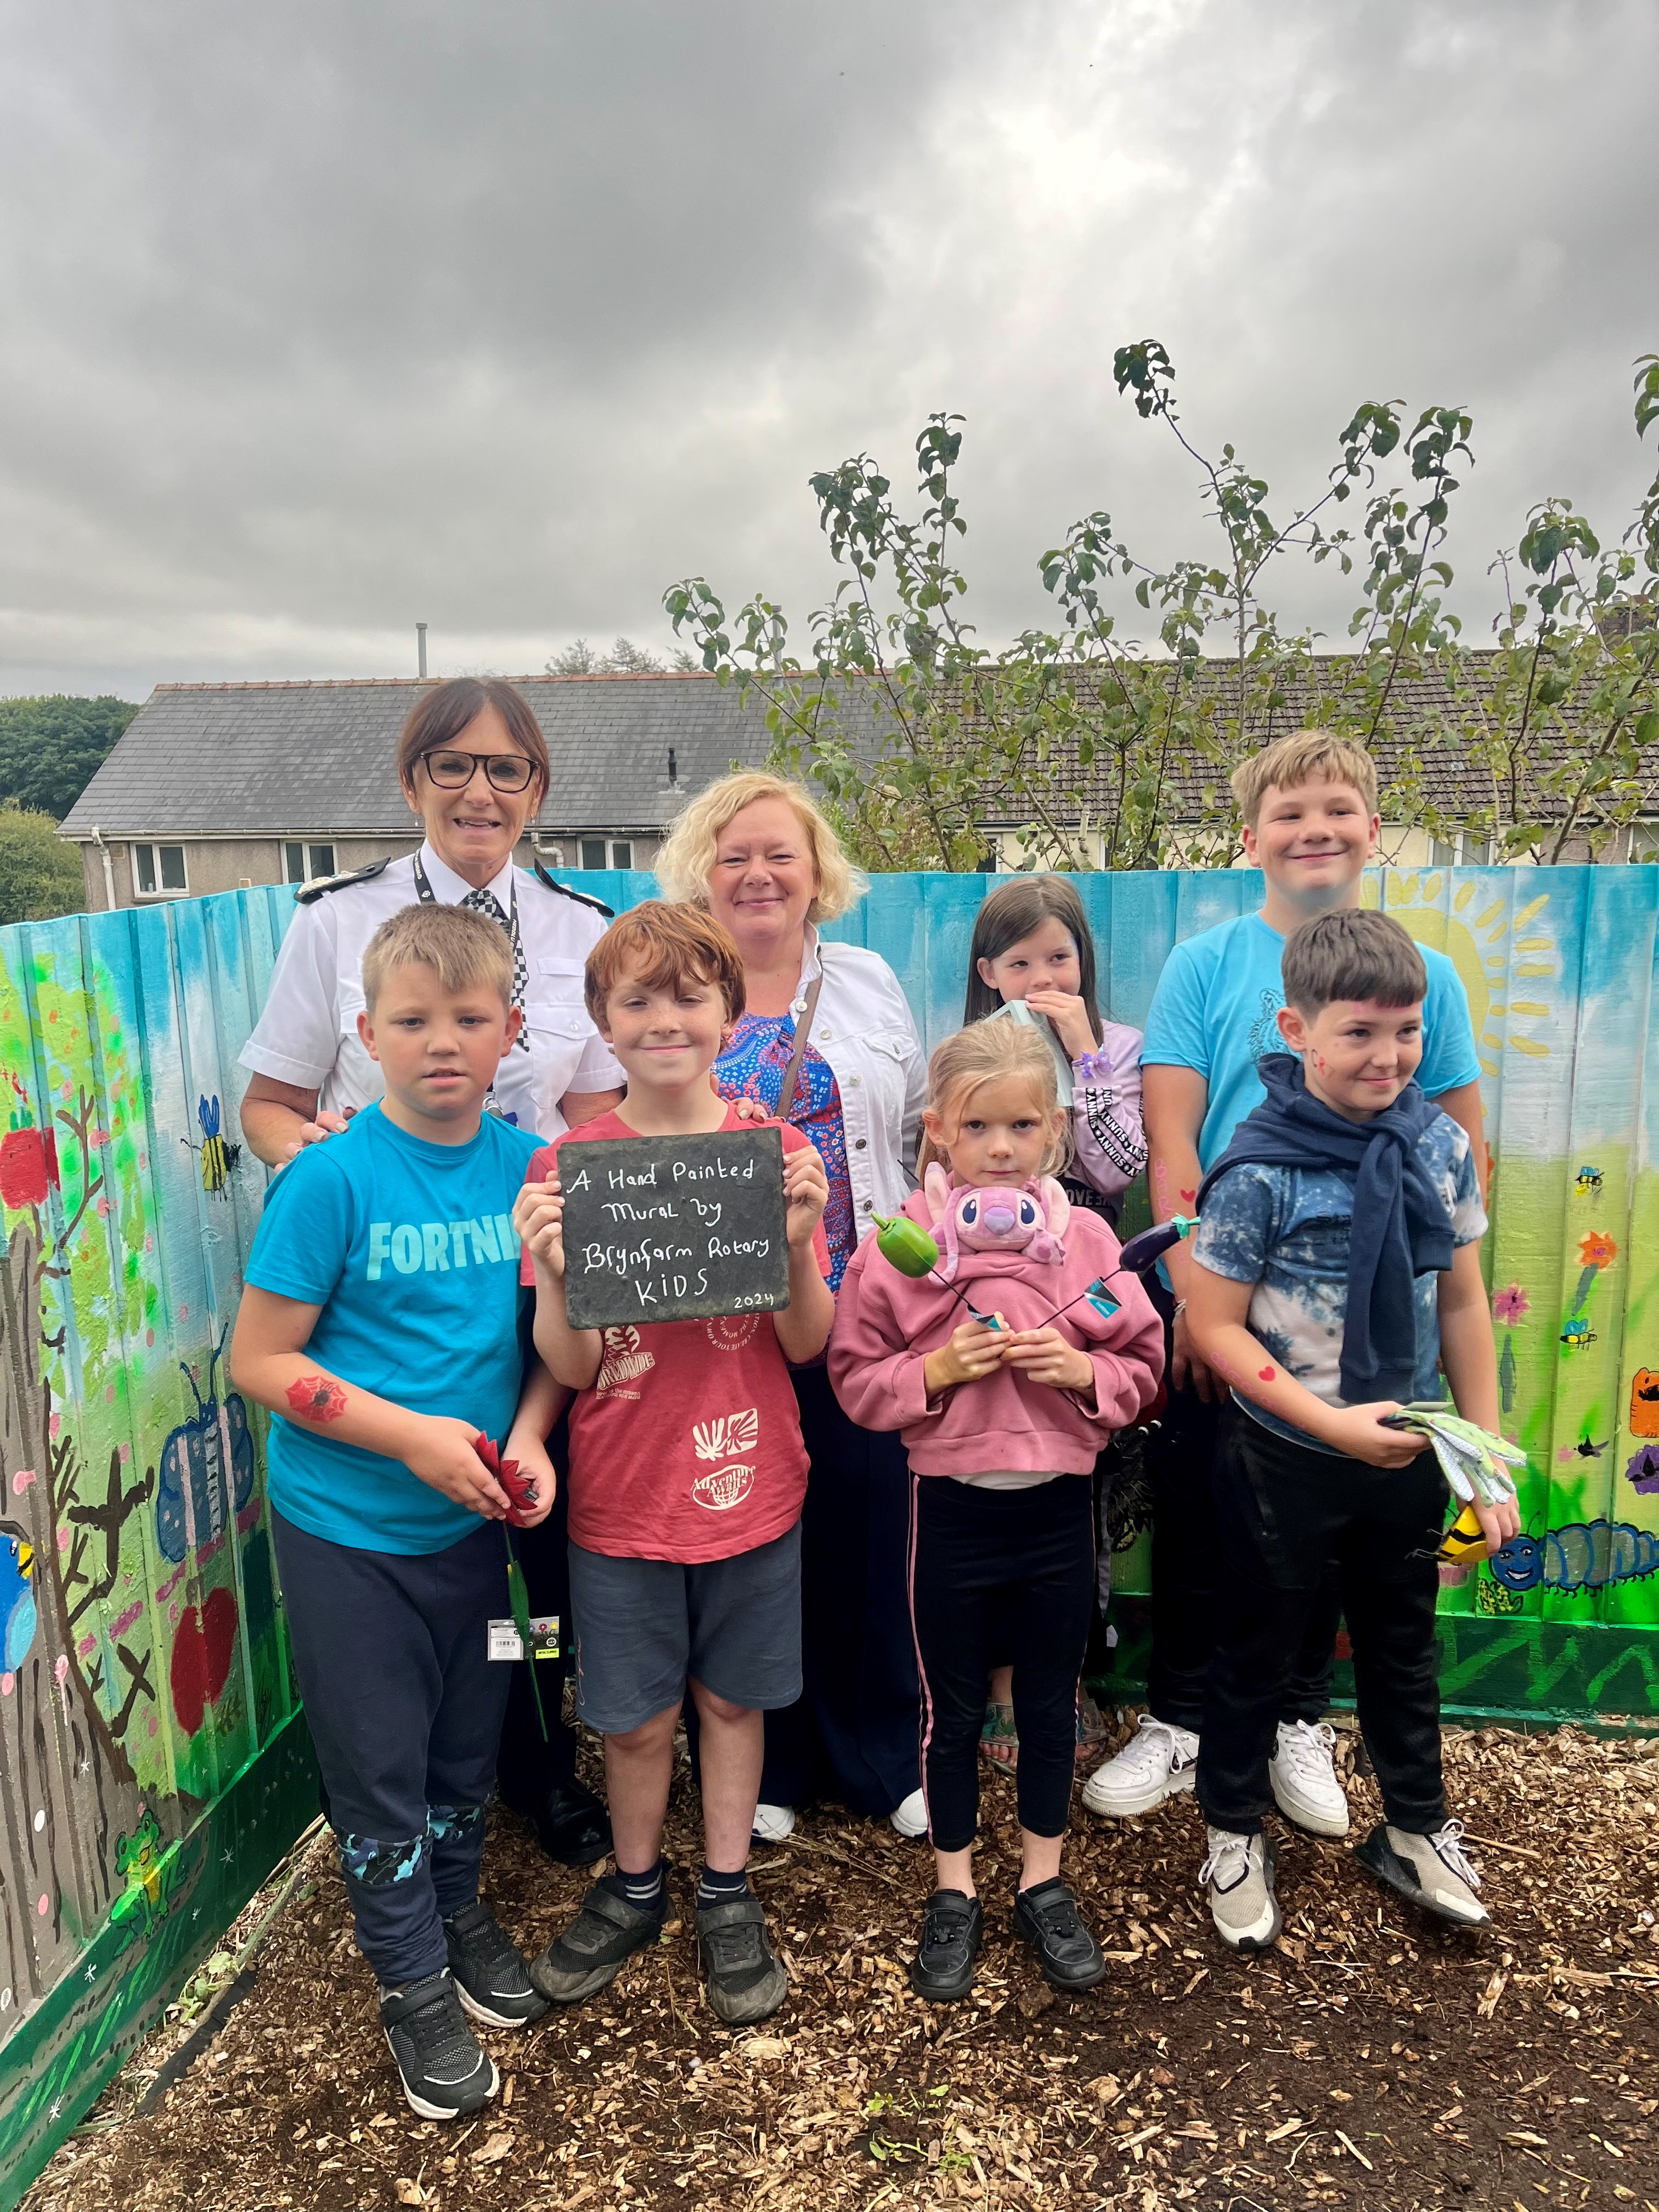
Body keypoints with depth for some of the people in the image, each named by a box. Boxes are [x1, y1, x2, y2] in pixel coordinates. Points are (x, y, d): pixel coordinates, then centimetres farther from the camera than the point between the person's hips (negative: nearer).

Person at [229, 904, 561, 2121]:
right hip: (348, 1528, -4)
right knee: (379, 1758, 12)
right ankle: (413, 1981, 36)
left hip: (473, 1516, 4)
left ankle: (459, 1907, 48)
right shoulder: (333, 1178, -18)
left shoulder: (527, 1164, -6)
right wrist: (413, 1435, -21)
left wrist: (527, 1435, -12)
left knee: (469, 1740, 21)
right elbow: (261, 1359, -14)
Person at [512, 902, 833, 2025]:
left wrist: (797, 1244, -25)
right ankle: (634, 1887, 42)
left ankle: (728, 1896, 40)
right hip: (622, 1498, 0)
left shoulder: (775, 1152, -6)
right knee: (635, 1717, 14)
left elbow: (807, 1343, -7)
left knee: (733, 1697, 17)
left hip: (751, 1487, 1)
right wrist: (554, 1272, -28)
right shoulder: (564, 1165, -8)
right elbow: (570, 1367, -9)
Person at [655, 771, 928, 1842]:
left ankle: (882, 1751, 30)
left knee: (868, 1519, 7)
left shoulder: (869, 981, 10)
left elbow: (922, 1130, 11)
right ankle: (761, 1764, 30)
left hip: (860, 1306, 2)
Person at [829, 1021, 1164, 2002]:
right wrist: (939, 1370, -21)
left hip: (1057, 1505, 2)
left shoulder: (1085, 1239, -5)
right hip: (952, 1507, -1)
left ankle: (1043, 1880, 40)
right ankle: (954, 1893, 36)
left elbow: (1143, 1369, 1)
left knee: (1051, 1703, 18)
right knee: (953, 1708, 15)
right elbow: (858, 1379, -5)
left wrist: (1080, 1371, -18)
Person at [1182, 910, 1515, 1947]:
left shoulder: (1440, 1142, -6)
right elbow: (1214, 1326, -16)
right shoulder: (1261, 1169, -21)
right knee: (1259, 1648, 15)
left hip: (1408, 1453, 4)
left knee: (1404, 1644, 23)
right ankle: (1236, 1832, 38)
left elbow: (1463, 1301, 2)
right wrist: (1333, 1424, -22)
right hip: (1287, 1461, -4)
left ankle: (1416, 1828, 46)